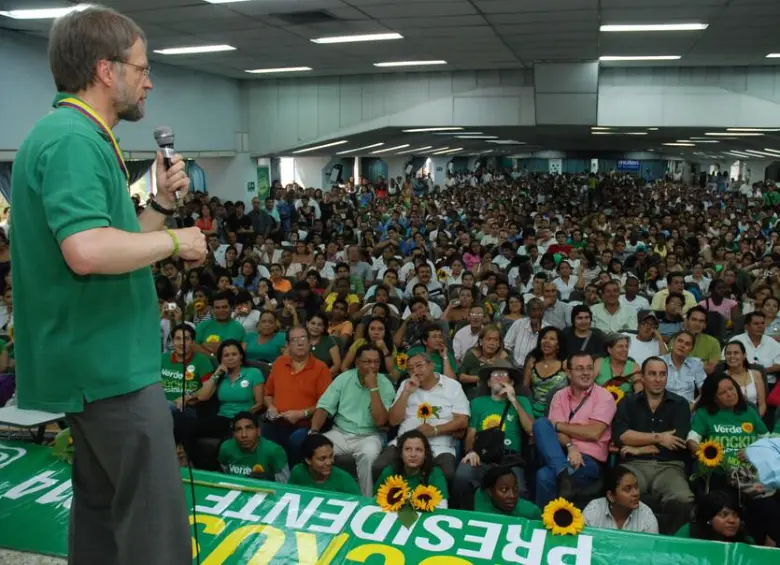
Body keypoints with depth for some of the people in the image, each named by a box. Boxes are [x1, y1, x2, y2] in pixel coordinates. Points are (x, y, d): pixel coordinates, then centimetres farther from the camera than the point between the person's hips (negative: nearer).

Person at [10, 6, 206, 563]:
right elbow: (87, 250, -31)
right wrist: (175, 241, -17)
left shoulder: (79, 137, 15)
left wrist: (161, 204, 8)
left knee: (103, 507, 20)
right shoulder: (73, 139, -17)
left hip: (95, 360, 11)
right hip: (110, 363, -11)